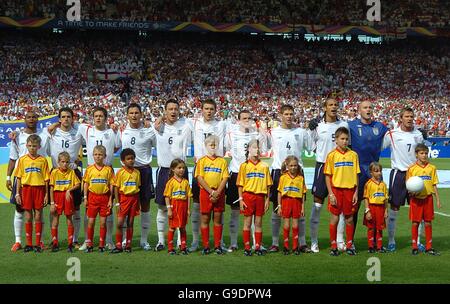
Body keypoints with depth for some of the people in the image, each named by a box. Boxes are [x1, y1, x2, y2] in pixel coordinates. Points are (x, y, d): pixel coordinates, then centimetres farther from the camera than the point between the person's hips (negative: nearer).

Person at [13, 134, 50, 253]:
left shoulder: (43, 160, 2)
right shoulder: (22, 160, 5)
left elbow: (46, 178, 3)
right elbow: (19, 178, 6)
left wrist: (46, 194, -1)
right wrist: (17, 193, 1)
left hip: (39, 189, -1)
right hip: (26, 188, 1)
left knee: (38, 216, 2)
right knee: (28, 217, 5)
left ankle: (38, 244, 9)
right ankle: (29, 243, 13)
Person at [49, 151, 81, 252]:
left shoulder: (71, 172, 1)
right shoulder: (54, 172, -2)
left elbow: (78, 184, 4)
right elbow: (51, 188, -2)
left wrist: (69, 190, -13)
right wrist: (52, 202, -6)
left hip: (68, 196, 1)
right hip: (57, 195, -1)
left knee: (69, 218, 4)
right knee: (55, 218, 3)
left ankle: (70, 244, 9)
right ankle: (55, 243, 10)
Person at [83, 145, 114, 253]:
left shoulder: (108, 169, 0)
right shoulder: (89, 169, 3)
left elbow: (111, 185, 2)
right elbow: (86, 183, 7)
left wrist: (110, 200, -2)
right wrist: (85, 198, 1)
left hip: (104, 197, -1)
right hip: (93, 197, 1)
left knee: (103, 222, 3)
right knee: (91, 221, 3)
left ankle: (101, 245, 11)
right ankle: (89, 244, 11)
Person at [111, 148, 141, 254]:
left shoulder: (137, 172, 6)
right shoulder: (120, 172, -4)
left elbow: (138, 187, 12)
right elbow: (116, 188, -3)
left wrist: (138, 202, 10)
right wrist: (118, 202, -8)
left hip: (134, 198, 3)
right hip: (123, 198, -3)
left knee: (130, 223, 7)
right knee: (120, 223, -6)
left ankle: (128, 245, 14)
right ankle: (118, 246, 3)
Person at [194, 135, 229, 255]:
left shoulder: (222, 161, 8)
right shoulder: (201, 161, 5)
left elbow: (225, 178, 1)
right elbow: (200, 178, -4)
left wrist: (217, 192, -12)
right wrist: (211, 192, -13)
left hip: (219, 193, 1)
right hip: (205, 192, -1)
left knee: (218, 219, 3)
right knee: (205, 219, 1)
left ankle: (217, 246, 9)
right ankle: (206, 246, 6)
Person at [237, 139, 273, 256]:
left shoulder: (264, 166, 7)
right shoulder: (244, 165, 3)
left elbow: (268, 184, 8)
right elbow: (240, 184, 1)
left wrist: (267, 199, 3)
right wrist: (241, 199, -5)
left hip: (260, 196, 2)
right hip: (248, 195, -2)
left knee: (258, 223, 5)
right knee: (247, 222, 1)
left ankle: (258, 247, 11)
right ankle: (247, 247, 6)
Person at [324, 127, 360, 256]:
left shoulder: (353, 155, 4)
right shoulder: (332, 155, -2)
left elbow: (356, 175, 7)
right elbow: (327, 176, -2)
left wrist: (356, 192, 2)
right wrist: (331, 194, -8)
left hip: (349, 190, 2)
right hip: (336, 189, -2)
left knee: (349, 219, 8)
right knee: (334, 218, 2)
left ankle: (349, 245, 18)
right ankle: (334, 246, 11)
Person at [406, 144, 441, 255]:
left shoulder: (431, 168, 5)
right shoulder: (412, 168, -1)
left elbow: (434, 185, 7)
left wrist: (438, 199, 4)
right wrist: (412, 192, -17)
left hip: (428, 198, 2)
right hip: (416, 199, -2)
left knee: (428, 222, 5)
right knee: (415, 222, 2)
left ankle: (429, 247, 12)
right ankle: (414, 247, 11)